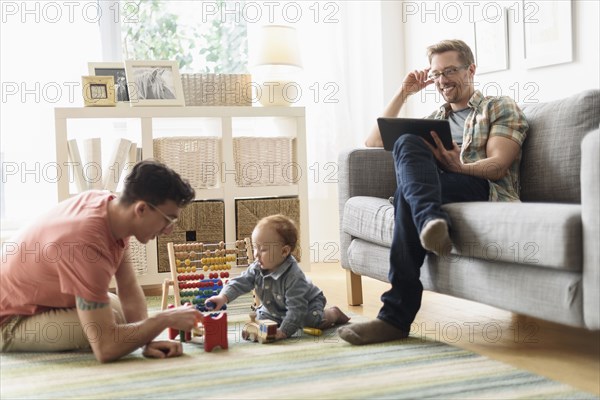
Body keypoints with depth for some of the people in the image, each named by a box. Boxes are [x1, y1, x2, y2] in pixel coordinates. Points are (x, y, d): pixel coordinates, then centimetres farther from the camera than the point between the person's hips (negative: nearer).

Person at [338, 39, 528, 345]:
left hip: (486, 189, -4)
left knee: (407, 195, -34)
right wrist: (403, 93, 21)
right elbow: (374, 142, 26)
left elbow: (498, 166, -2)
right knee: (407, 142, -29)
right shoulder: (435, 119, 33)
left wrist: (459, 167, -24)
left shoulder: (500, 108, 16)